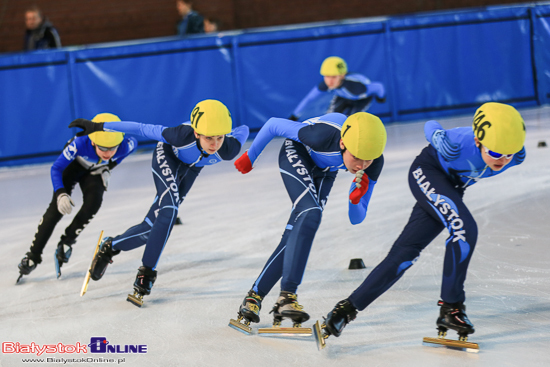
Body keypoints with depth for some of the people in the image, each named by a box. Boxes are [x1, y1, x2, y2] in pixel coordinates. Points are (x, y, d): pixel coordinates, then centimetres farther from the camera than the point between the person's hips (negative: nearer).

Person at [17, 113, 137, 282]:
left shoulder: (125, 146, -35)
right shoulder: (80, 144, -43)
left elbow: (133, 142, -8)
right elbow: (56, 168, -32)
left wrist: (110, 166, -11)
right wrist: (61, 194, -47)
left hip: (95, 171, 2)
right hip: (73, 165, -2)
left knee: (94, 201, -26)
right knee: (57, 208, -15)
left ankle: (67, 241, -4)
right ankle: (33, 256, -4)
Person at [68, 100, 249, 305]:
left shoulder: (229, 149, -38)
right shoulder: (182, 135, -43)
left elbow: (244, 130, -16)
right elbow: (144, 129, -32)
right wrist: (98, 126, -28)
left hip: (192, 167, 4)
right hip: (167, 155, -4)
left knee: (155, 225, -1)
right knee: (169, 211, -25)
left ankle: (111, 246, 20)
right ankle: (147, 272, -11)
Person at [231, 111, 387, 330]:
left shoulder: (374, 163, -28)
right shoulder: (323, 135, -42)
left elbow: (356, 219, -17)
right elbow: (273, 125, -23)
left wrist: (355, 199, -40)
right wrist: (250, 157, -8)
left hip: (323, 171, 5)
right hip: (297, 154, -5)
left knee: (295, 237, -5)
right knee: (311, 214, -28)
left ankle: (255, 295, 3)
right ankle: (287, 295, -33)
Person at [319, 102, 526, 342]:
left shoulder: (516, 156, -24)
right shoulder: (458, 145, -37)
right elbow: (430, 127, -14)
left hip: (451, 187, 5)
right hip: (427, 172, -5)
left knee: (405, 253, -1)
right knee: (464, 228, -28)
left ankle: (349, 307, 5)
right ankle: (450, 308, -18)